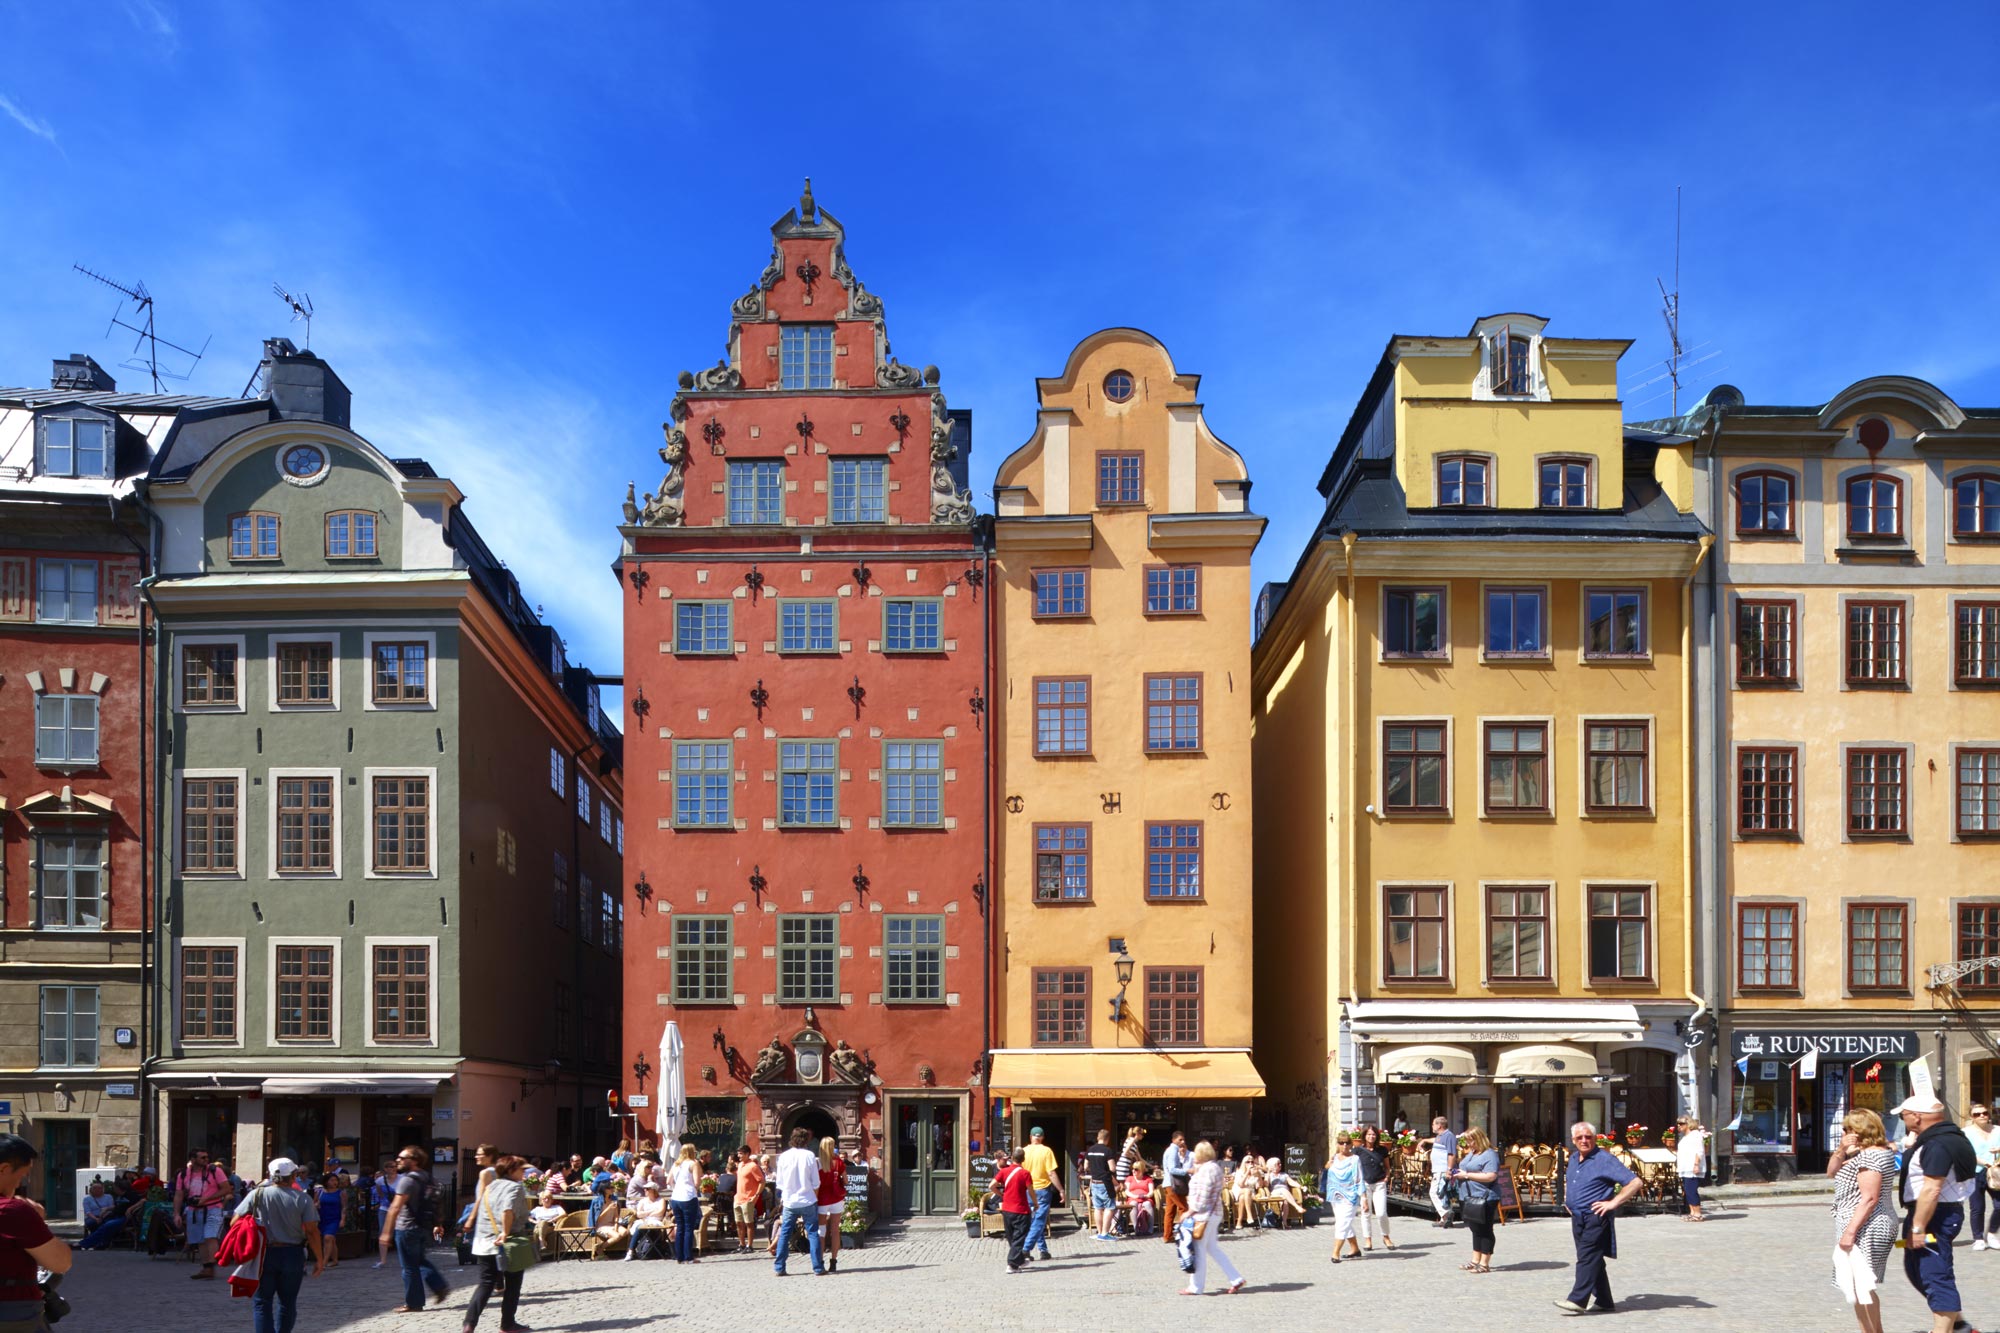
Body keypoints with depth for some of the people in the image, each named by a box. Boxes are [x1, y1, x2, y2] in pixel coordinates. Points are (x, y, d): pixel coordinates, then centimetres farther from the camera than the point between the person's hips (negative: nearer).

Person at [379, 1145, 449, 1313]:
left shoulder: (407, 1180, -19)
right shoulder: (424, 1178, 9)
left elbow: (396, 1208, -22)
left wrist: (386, 1232, -20)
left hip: (407, 1228, -9)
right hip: (421, 1227, 9)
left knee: (410, 1267, 1)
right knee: (420, 1260, 23)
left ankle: (413, 1303, 8)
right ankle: (440, 1286, 20)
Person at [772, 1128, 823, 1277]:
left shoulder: (784, 1156, 0)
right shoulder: (809, 1156, -6)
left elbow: (780, 1182, 5)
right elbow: (816, 1183, -4)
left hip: (789, 1202, 2)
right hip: (808, 1201, -2)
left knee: (784, 1234, 9)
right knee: (813, 1233, 4)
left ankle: (779, 1268, 8)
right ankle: (818, 1268, 2)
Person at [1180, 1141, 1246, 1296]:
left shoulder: (1206, 1169, -18)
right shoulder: (1215, 1167, 13)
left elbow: (1203, 1196, -20)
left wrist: (1191, 1210, -14)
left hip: (1204, 1214, -10)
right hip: (1213, 1213, 10)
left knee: (1198, 1250, -2)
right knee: (1212, 1248, 15)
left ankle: (1196, 1287, 5)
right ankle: (1235, 1279, 15)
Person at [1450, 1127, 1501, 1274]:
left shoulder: (1489, 1155, -13)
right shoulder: (1471, 1154, 18)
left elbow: (1491, 1176, -24)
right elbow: (1464, 1169, 32)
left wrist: (1466, 1175, -21)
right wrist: (1457, 1173, 8)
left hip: (1484, 1199, -9)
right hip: (1469, 1199, 9)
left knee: (1484, 1231, -1)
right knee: (1476, 1230, 15)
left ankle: (1484, 1264, 3)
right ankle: (1475, 1261, 22)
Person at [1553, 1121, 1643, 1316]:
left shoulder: (1605, 1160, -12)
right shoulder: (1573, 1159, 13)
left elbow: (1634, 1182, -16)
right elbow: (1568, 1180, 36)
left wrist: (1613, 1203, -18)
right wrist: (1567, 1197, 18)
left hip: (1595, 1218, -8)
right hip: (1577, 1217, 8)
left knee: (1587, 1258, -11)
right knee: (1594, 1261, 12)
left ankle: (1577, 1300, -15)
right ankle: (1604, 1301, 18)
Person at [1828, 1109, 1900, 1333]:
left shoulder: (1870, 1156, -17)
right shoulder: (1861, 1153, 15)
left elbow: (1869, 1199, -23)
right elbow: (1831, 1171, 16)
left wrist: (1850, 1231, -24)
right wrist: (1841, 1150, -1)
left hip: (1865, 1230, -11)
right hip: (1872, 1229, 11)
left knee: (1859, 1289, -7)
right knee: (1864, 1289, 17)